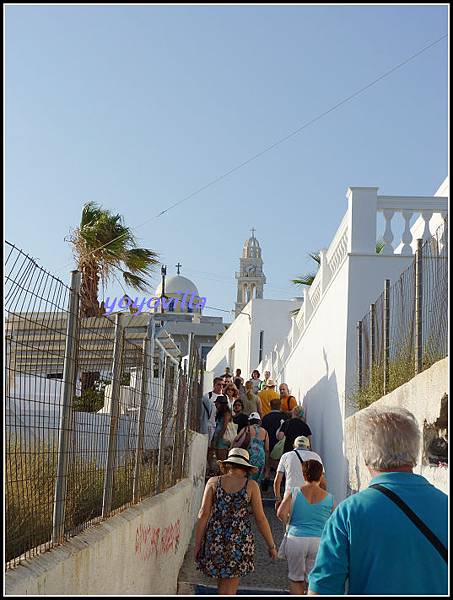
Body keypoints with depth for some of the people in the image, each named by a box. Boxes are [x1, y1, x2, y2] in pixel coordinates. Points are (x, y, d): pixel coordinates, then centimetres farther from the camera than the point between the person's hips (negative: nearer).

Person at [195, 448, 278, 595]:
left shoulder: (213, 482, 2)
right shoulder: (251, 485, -1)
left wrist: (197, 544, 3)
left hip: (215, 539, 2)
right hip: (240, 542, -2)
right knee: (229, 590, 5)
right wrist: (271, 545, 10)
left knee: (223, 585, 21)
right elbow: (260, 519, -1)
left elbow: (203, 514, -3)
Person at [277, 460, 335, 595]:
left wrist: (288, 523, 6)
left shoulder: (293, 492, -2)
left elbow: (281, 514, -13)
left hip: (296, 540, 0)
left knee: (296, 579, 14)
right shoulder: (329, 498, 1)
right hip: (319, 542, 0)